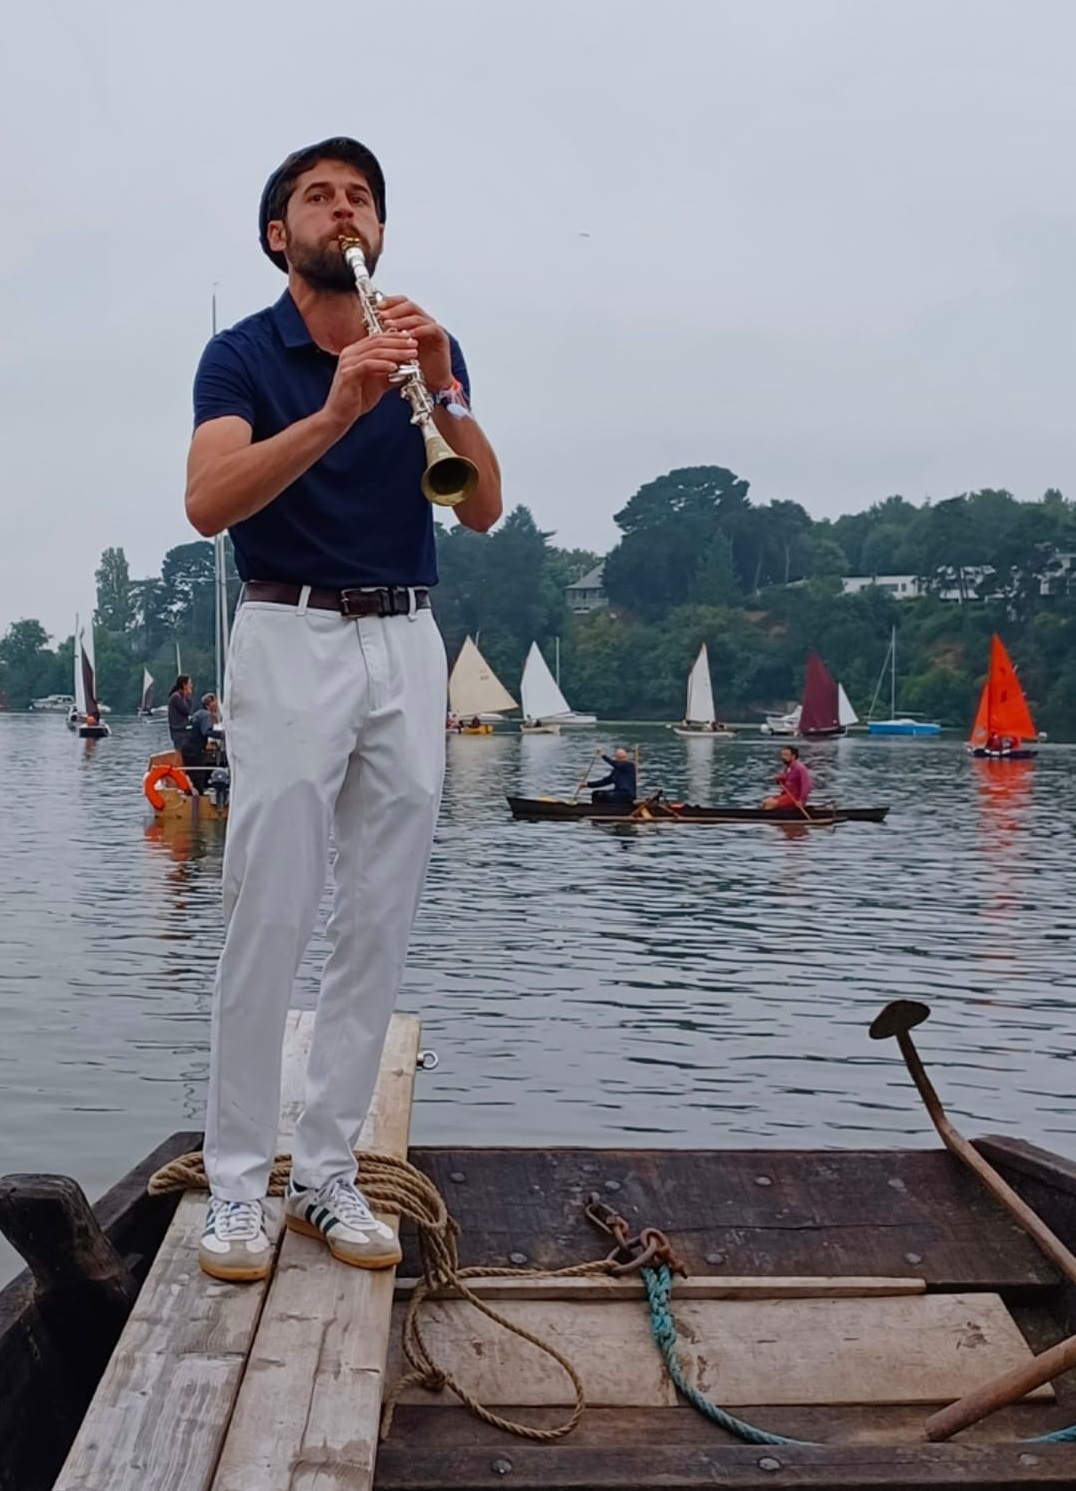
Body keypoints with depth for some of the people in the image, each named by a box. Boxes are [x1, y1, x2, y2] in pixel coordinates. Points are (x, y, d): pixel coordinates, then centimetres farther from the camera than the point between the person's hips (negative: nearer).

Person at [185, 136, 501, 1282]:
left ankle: (326, 1173, 14)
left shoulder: (427, 346, 11)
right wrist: (335, 411, -29)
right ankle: (236, 1184, 8)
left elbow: (483, 509, 0)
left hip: (407, 644, 4)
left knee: (378, 928, 3)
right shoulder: (242, 354, 1)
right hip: (290, 640, -3)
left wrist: (442, 391, -16)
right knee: (267, 922, -5)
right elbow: (207, 502, -17)